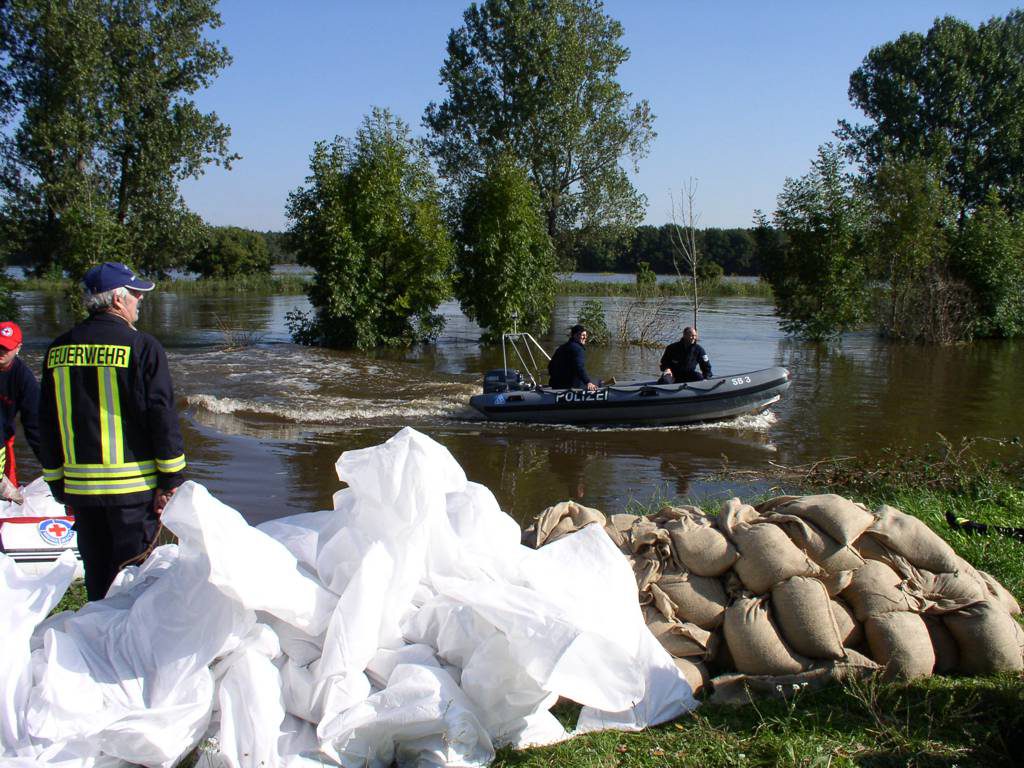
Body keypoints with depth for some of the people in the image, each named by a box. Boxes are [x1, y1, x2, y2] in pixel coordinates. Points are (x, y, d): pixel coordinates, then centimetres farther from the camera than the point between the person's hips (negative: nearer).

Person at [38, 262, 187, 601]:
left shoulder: (57, 350, 7)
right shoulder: (142, 347, -9)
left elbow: (47, 424, 11)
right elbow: (162, 417, -12)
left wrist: (58, 484, 18)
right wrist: (172, 480, -7)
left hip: (80, 487, 5)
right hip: (135, 486, -5)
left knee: (97, 579, 16)